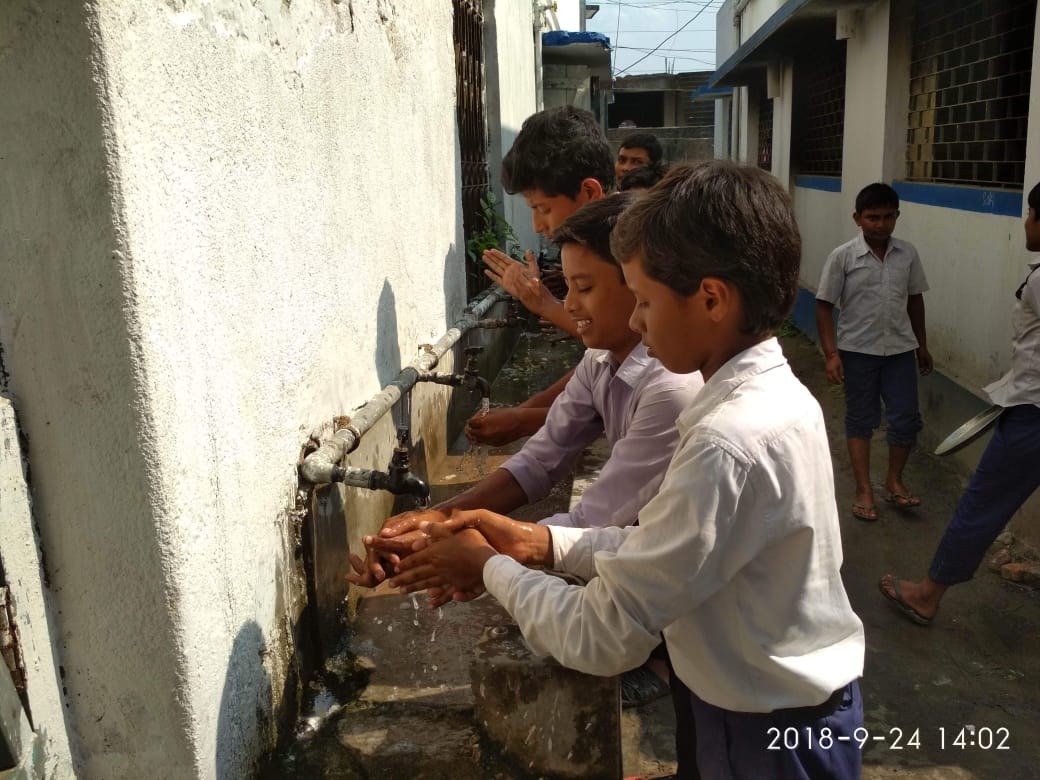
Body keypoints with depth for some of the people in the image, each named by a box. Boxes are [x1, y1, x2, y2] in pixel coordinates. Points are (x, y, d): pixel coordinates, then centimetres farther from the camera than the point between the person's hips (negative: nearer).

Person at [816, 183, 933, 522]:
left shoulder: (907, 254, 0)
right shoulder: (843, 257, -10)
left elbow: (914, 299, 12)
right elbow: (824, 306, -8)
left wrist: (922, 345, 16)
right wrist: (831, 353, -15)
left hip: (900, 349, 3)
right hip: (858, 350, -3)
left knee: (907, 418, 4)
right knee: (860, 419, 7)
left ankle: (894, 480, 25)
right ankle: (864, 489, 17)